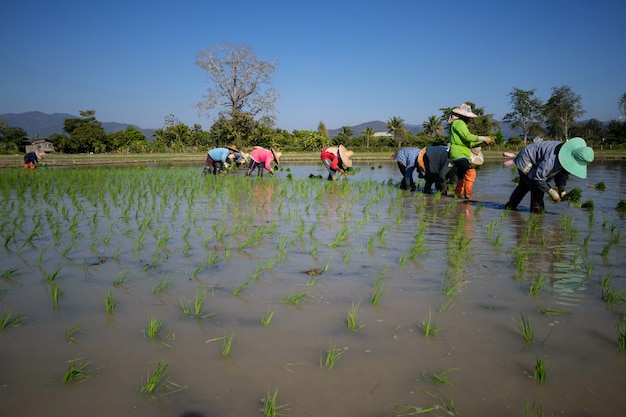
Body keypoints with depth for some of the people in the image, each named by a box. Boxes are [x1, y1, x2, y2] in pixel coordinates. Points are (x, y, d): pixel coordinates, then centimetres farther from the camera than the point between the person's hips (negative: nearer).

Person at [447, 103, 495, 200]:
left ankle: (458, 195, 22)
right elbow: (468, 137, -19)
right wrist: (483, 138, -12)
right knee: (471, 172, -25)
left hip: (461, 155, 11)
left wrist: (482, 142, 12)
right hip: (459, 154, -11)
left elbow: (469, 143, 24)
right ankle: (467, 195, -27)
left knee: (462, 178, 14)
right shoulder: (458, 123, -6)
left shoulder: (461, 124, 27)